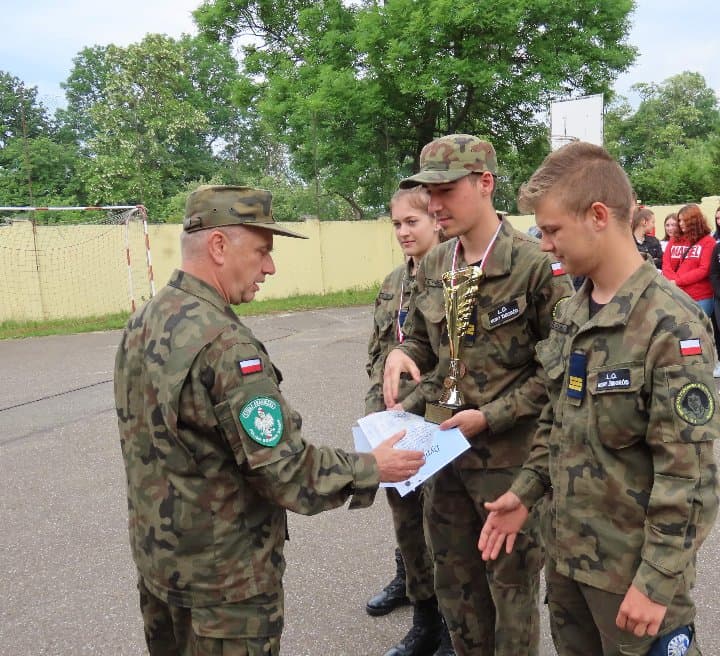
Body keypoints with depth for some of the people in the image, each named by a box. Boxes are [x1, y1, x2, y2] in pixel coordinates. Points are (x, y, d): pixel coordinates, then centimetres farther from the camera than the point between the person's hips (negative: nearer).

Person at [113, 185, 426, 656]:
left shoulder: (143, 323, 0)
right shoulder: (223, 343, -28)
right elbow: (286, 473, -26)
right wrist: (372, 469, -12)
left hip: (156, 553, 8)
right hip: (223, 576, -8)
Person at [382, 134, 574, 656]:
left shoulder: (537, 264, -16)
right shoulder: (432, 267, 3)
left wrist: (492, 417, -17)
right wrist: (401, 354, -9)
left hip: (511, 453, -6)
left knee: (512, 582, 14)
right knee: (454, 578, 21)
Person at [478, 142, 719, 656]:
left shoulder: (671, 324, -20)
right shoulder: (570, 314, 4)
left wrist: (657, 581, -18)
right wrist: (525, 493, 4)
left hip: (635, 564, -7)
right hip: (566, 548, 7)